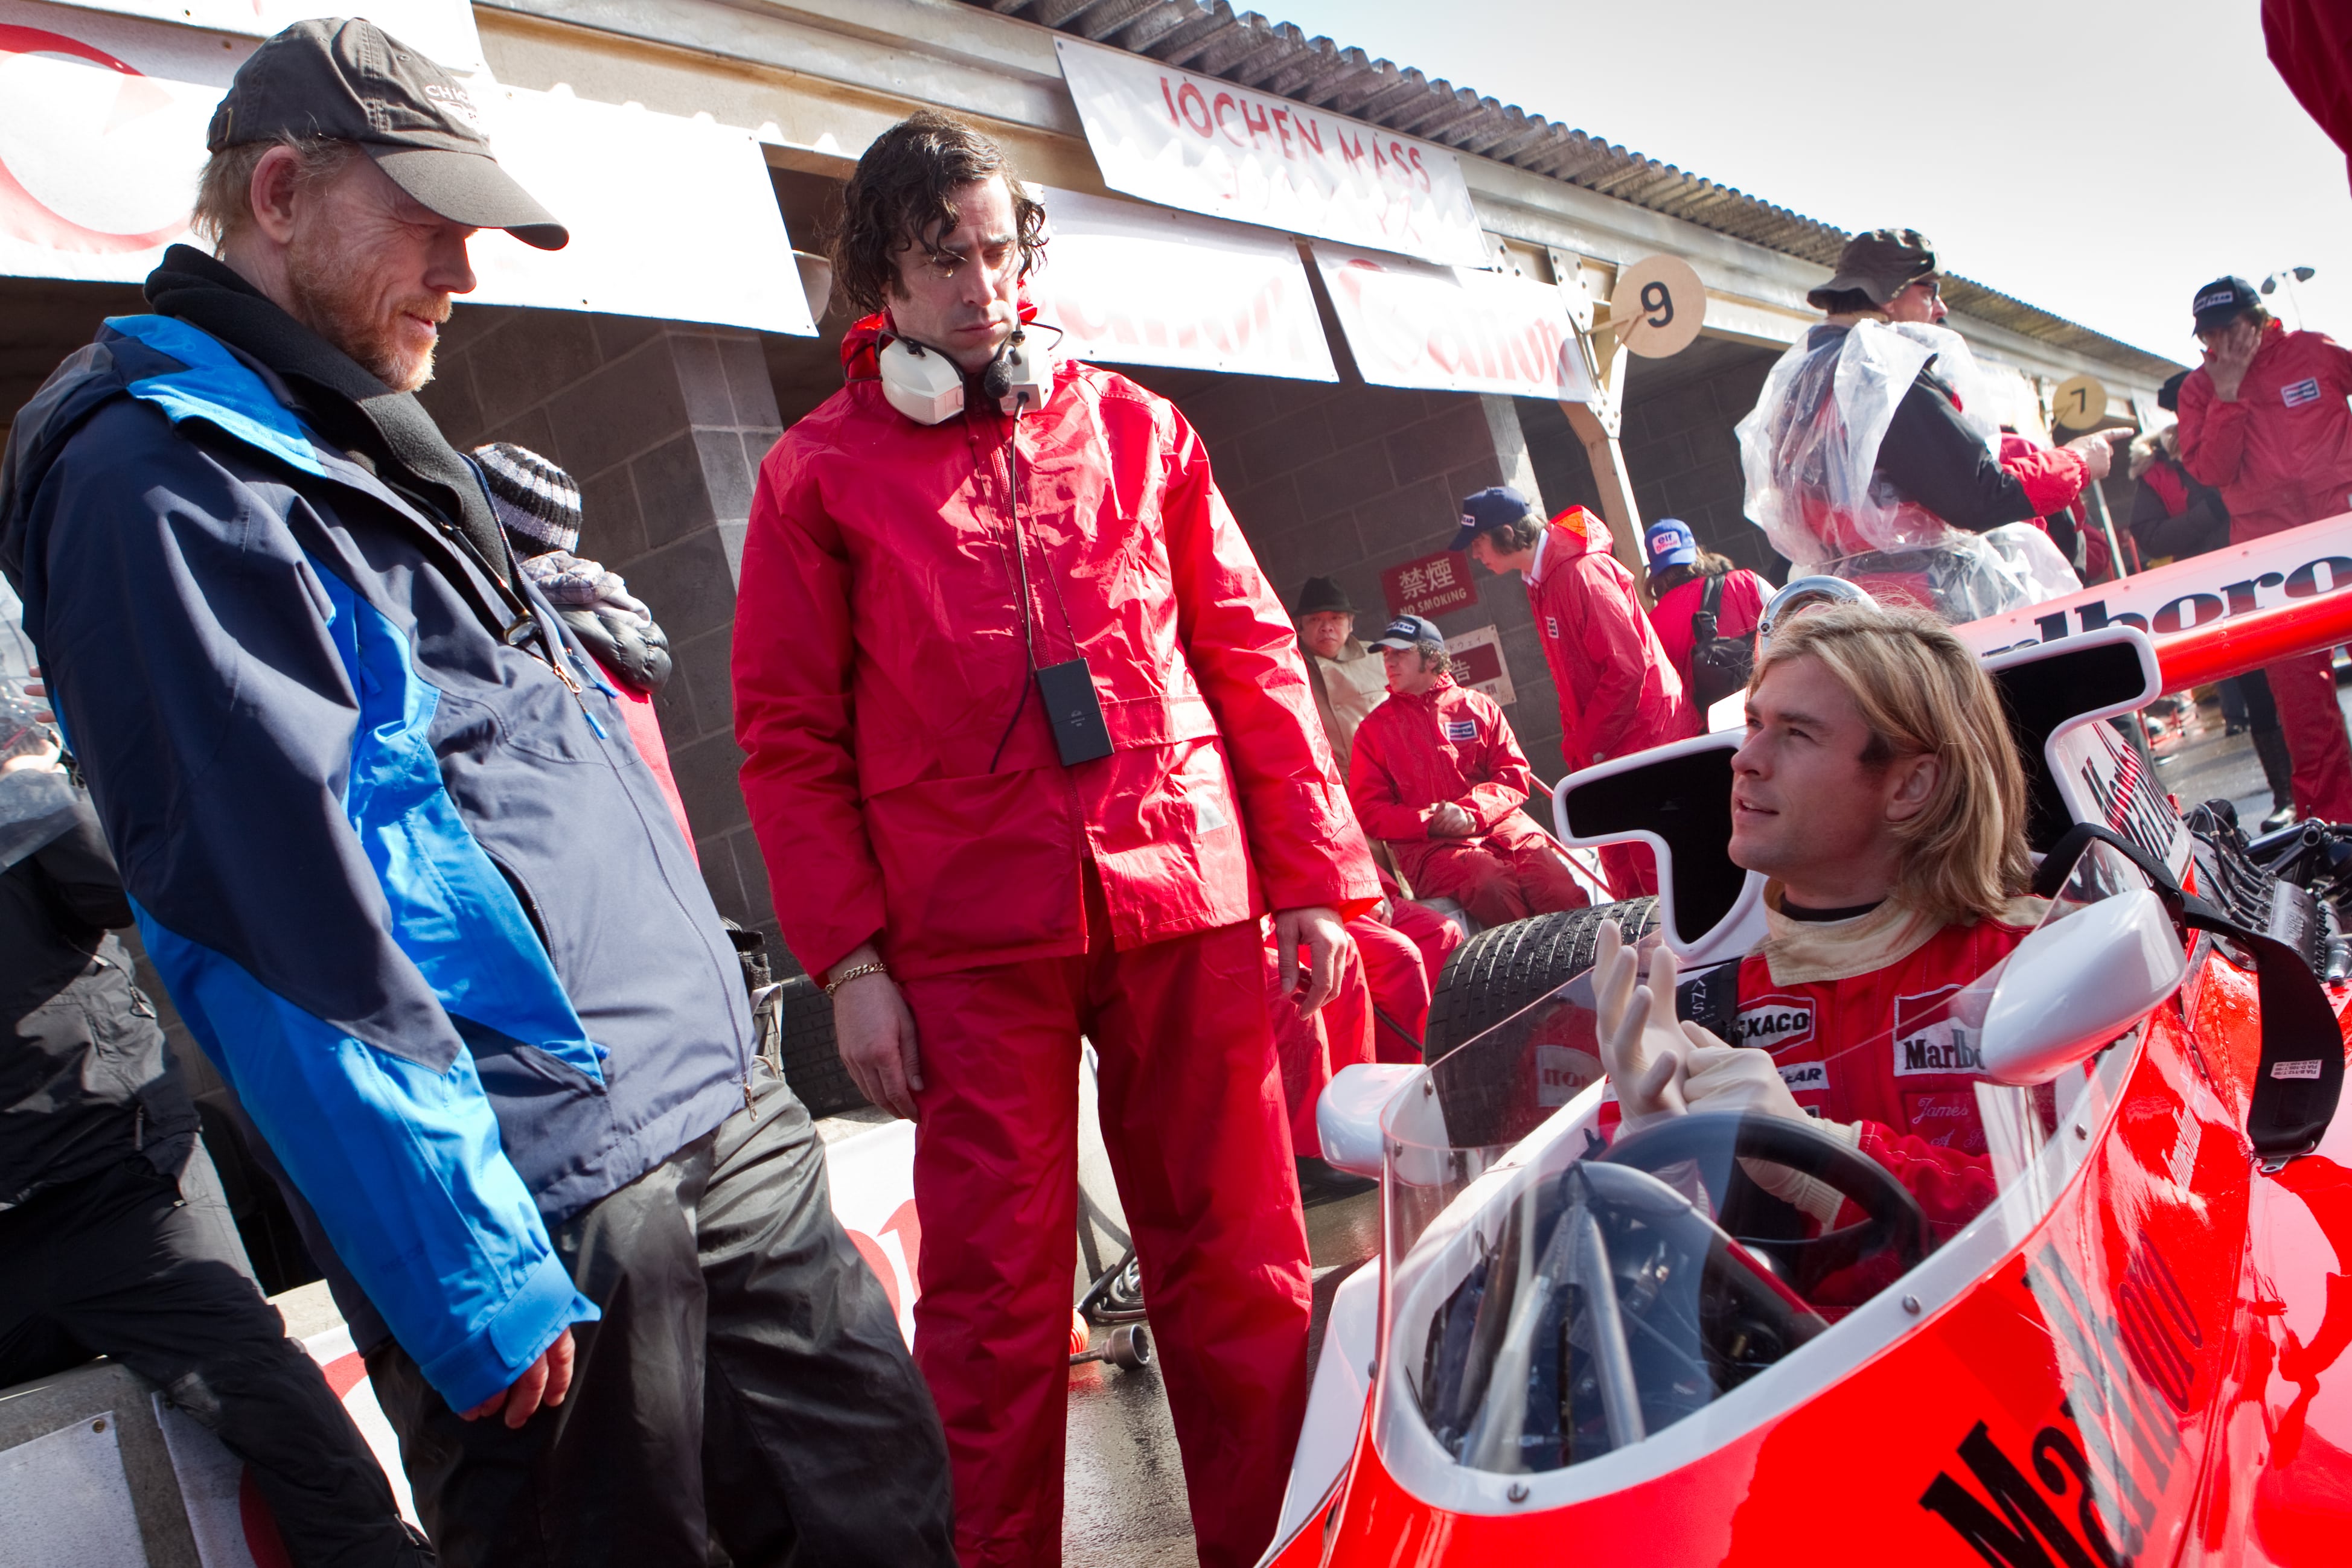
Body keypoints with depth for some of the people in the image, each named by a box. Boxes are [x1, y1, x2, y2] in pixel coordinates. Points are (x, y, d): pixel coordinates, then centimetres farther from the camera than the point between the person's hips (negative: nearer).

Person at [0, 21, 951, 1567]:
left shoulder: (369, 446, 18)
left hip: (725, 1118, 9)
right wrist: (473, 1277, -19)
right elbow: (281, 913, -20)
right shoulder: (160, 475, -12)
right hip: (544, 1201, -9)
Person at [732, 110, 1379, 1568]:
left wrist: (1315, 876, 6)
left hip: (1188, 907, 2)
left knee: (1238, 1268, 9)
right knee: (997, 1295, 4)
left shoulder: (1133, 428, 12)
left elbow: (1253, 657, 11)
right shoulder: (822, 472, 7)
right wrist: (849, 957, -3)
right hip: (971, 941, -2)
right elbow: (789, 736, 4)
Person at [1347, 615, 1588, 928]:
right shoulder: (1374, 729, 14)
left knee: (1560, 888, -27)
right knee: (1491, 883, -34)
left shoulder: (1478, 706, 17)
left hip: (1499, 823, 2)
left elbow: (1516, 775, 9)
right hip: (1429, 846, -2)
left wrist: (1471, 811, -10)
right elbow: (1369, 810, 6)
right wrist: (1429, 822, -10)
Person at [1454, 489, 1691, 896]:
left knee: (1657, 872, -7)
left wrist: (1587, 746, -14)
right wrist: (1576, 748, 9)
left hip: (1646, 736, -9)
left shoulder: (1583, 572, -17)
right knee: (1624, 881, 11)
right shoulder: (1541, 584, 12)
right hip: (1604, 750, 9)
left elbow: (1627, 667, -20)